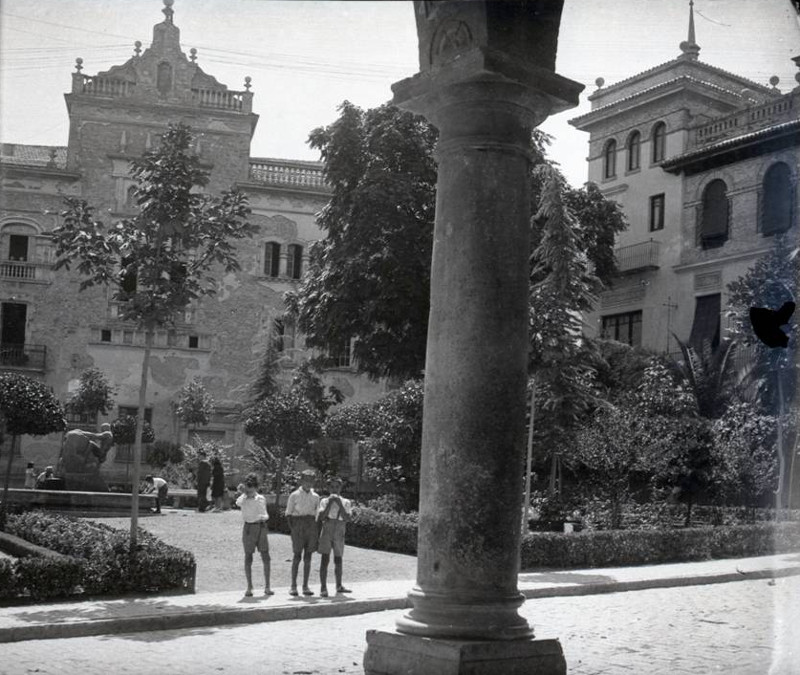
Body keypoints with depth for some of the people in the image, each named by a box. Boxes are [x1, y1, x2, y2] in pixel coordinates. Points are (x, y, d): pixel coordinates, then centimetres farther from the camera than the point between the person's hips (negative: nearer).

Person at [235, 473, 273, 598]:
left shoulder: (261, 499, 4)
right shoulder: (242, 499, 1)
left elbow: (265, 514, 3)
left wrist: (264, 517, -20)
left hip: (261, 527, 1)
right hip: (249, 528, -1)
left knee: (265, 557, -2)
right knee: (248, 558, -1)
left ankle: (267, 587, 5)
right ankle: (249, 587, 6)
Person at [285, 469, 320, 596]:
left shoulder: (315, 496, 12)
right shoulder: (294, 495, 1)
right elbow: (288, 514, 2)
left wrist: (316, 530, 5)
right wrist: (292, 529, -8)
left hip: (311, 525, 4)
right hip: (298, 525, -4)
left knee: (308, 557, 3)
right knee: (297, 556, -6)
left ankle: (305, 586, 6)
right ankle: (293, 586, -1)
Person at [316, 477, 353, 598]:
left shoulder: (346, 502, 7)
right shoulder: (324, 501, 5)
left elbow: (346, 518, -8)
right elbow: (321, 517, -8)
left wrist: (339, 503, -14)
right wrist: (329, 503, -12)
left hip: (339, 534, 2)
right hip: (326, 532, -2)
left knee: (338, 560, 11)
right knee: (325, 559, -8)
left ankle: (339, 586, 24)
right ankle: (323, 588, -7)